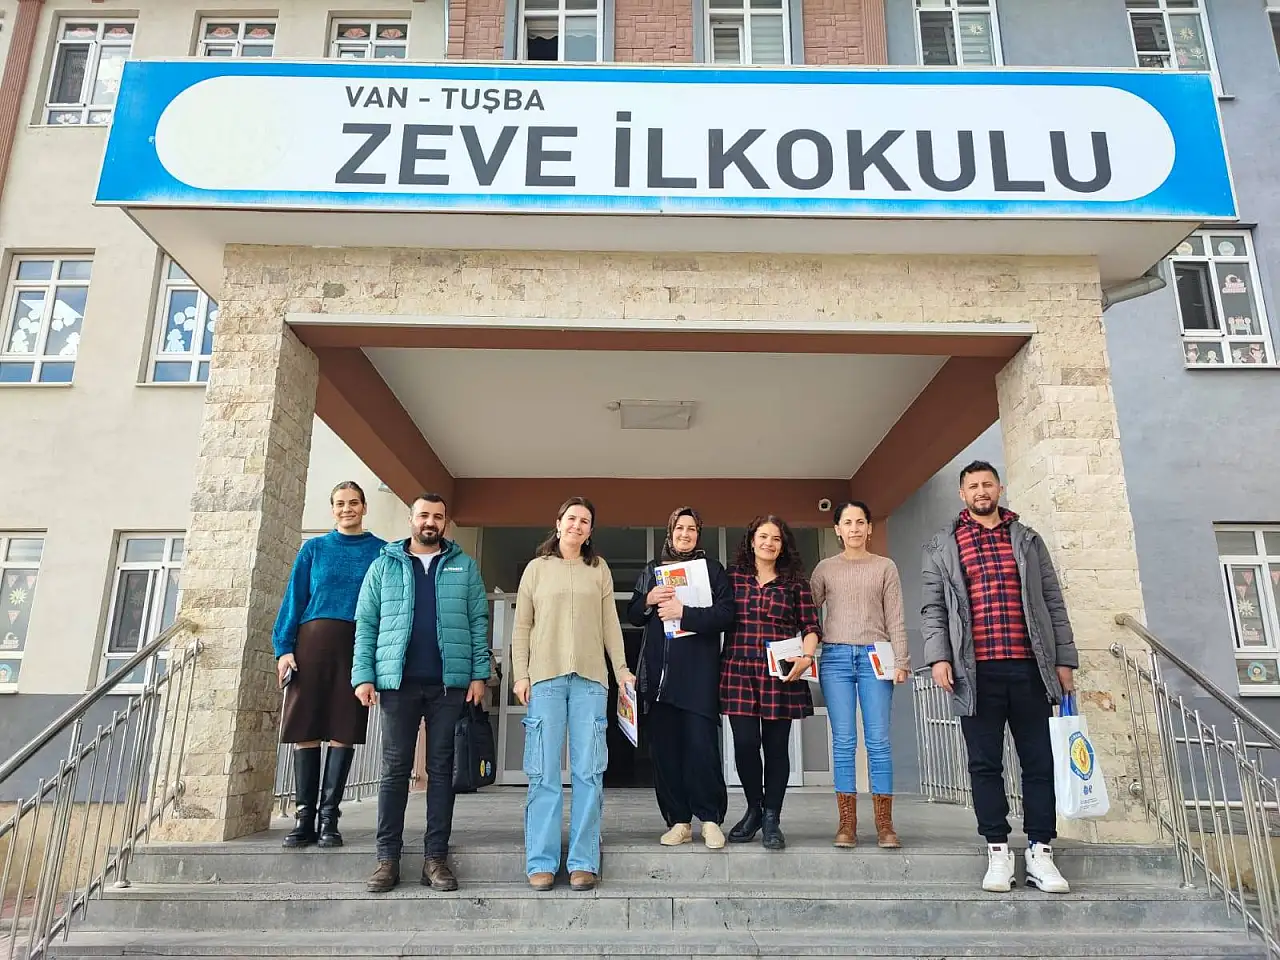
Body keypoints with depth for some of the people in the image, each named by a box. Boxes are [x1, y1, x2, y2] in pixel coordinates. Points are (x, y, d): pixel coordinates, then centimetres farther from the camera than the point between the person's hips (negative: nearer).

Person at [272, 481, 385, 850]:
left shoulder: (381, 551, 9)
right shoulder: (313, 549, 12)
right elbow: (294, 599, 8)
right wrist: (284, 648, -2)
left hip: (357, 645, -1)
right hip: (313, 641, 1)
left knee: (343, 731, -1)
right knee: (305, 729, 0)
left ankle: (329, 818, 6)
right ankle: (304, 816, 8)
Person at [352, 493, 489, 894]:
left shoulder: (464, 567, 9)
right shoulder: (384, 564, 10)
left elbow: (478, 622, 5)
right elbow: (366, 623, 6)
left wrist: (479, 673, -4)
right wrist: (363, 674, -4)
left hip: (450, 682, 0)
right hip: (398, 681, 0)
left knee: (441, 768, 4)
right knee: (395, 768, 4)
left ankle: (436, 856, 11)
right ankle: (387, 857, 11)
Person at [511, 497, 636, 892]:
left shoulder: (599, 569, 12)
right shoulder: (537, 568, 10)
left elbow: (610, 623, 11)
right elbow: (521, 626, 8)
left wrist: (621, 668, 4)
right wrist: (520, 674, -1)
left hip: (590, 678, 1)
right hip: (545, 677, -1)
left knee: (588, 771, 0)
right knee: (544, 772, 0)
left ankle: (584, 862, 6)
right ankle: (541, 862, 6)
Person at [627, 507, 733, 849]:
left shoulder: (712, 569, 7)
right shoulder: (651, 570, 17)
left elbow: (724, 614, -5)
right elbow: (633, 615, 17)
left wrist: (683, 612, -14)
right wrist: (648, 601, -4)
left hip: (699, 670, -3)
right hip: (658, 670, 3)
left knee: (702, 743, -9)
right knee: (664, 746, 3)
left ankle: (710, 819, 5)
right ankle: (678, 821, 12)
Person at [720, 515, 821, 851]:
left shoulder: (795, 582, 8)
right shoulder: (733, 576, 8)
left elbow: (811, 627, 6)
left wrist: (807, 656, -11)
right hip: (739, 672, 0)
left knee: (776, 745, 4)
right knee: (745, 743, -2)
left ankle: (772, 818, 18)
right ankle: (754, 808, 22)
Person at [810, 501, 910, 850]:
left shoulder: (885, 567, 9)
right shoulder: (825, 568, 10)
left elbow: (895, 619, 6)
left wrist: (901, 661, -3)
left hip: (875, 657, 0)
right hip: (835, 657, 1)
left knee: (878, 740, -3)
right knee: (843, 741, 0)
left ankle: (884, 825, 4)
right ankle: (847, 824, 5)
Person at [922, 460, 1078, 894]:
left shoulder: (1028, 540, 14)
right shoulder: (943, 546, 9)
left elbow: (1053, 602, 13)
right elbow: (933, 608, 4)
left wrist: (1064, 659, 7)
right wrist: (939, 657, -7)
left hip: (1029, 667, 2)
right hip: (976, 671, -1)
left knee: (1038, 761, 4)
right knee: (985, 763, 3)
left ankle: (1040, 852, 12)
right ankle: (998, 851, 12)